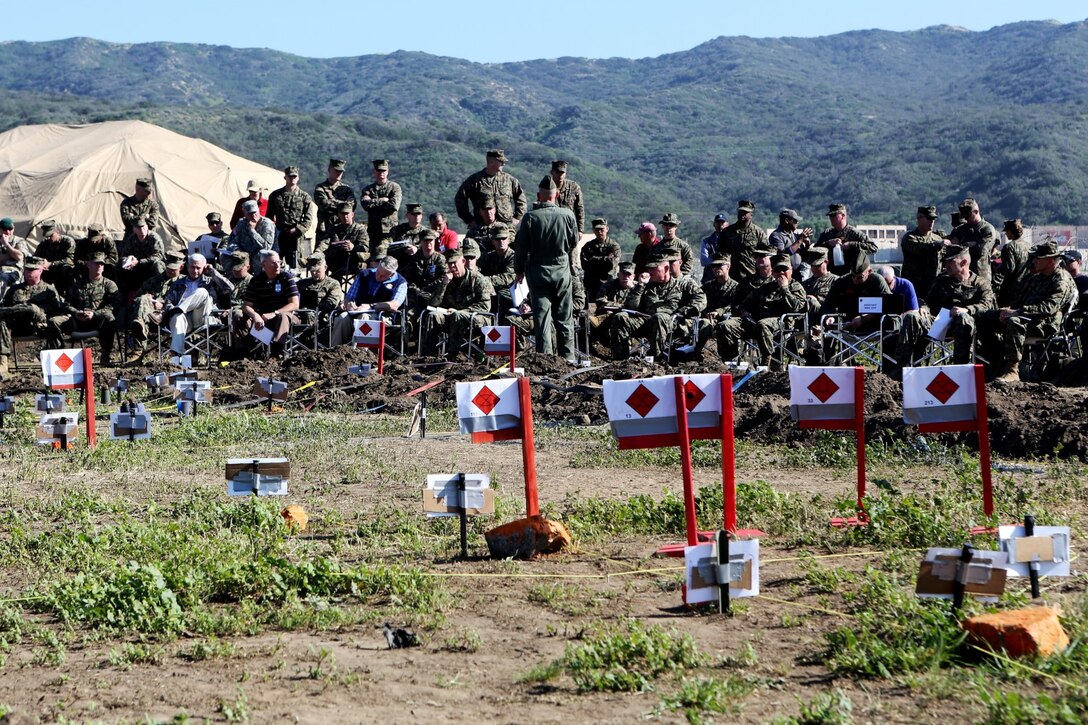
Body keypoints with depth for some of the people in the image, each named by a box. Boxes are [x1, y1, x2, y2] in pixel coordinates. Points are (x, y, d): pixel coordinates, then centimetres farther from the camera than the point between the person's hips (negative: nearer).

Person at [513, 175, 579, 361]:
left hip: (538, 271, -1)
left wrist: (519, 270, 7)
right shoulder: (567, 215, -8)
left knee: (542, 317, 3)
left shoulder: (530, 218, -11)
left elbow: (520, 247, -6)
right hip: (562, 270, 1)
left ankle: (545, 355, 1)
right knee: (564, 317, 10)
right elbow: (574, 242, 5)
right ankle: (567, 356, 13)